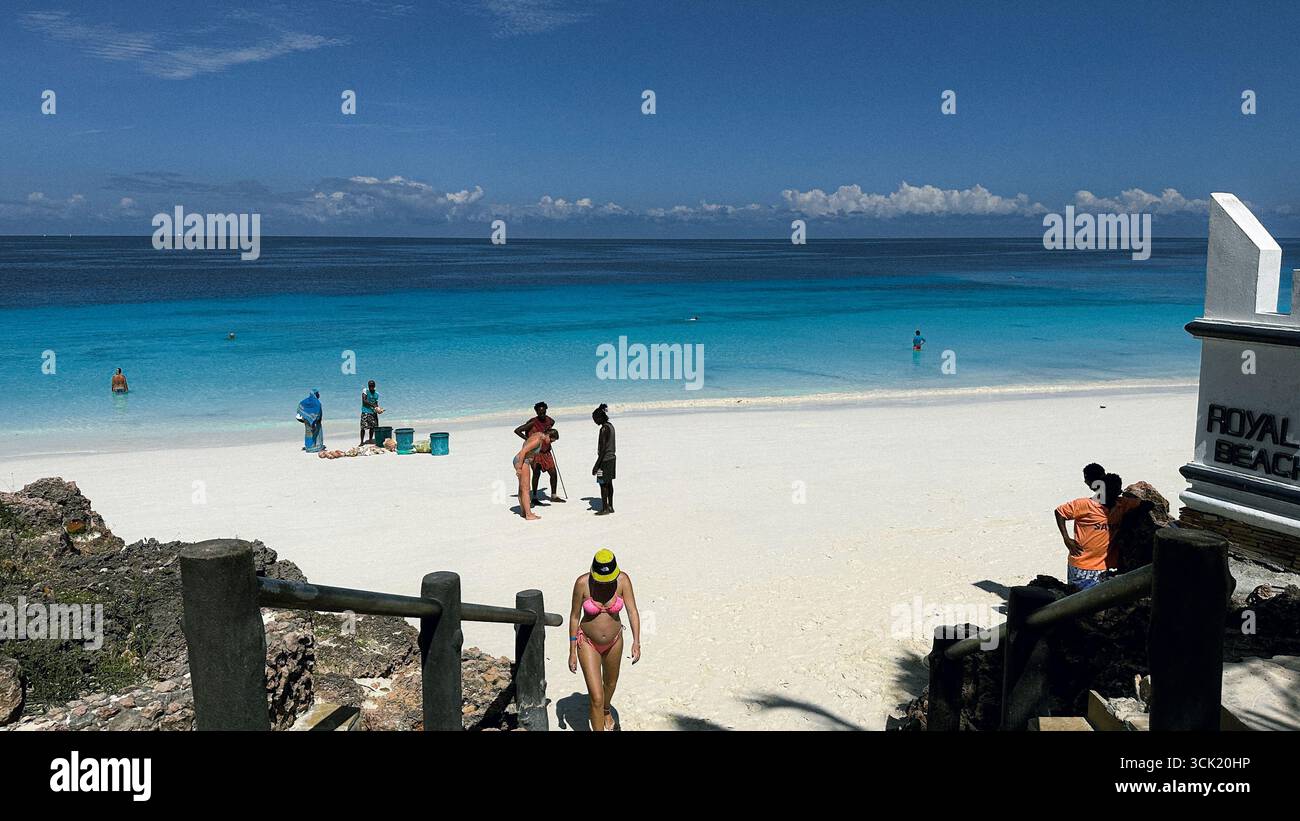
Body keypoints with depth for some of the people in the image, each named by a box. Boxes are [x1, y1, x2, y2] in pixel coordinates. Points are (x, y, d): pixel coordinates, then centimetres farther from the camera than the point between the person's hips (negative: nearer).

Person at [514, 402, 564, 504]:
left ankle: (553, 496, 17)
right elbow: (517, 430, -16)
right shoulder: (533, 423, -15)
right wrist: (527, 439, -20)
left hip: (546, 452, 6)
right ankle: (534, 497, 7)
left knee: (553, 473, 4)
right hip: (535, 453, -6)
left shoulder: (549, 420, 4)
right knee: (536, 474, -5)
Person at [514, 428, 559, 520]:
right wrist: (519, 468, -24)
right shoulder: (537, 440, -23)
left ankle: (523, 511, 28)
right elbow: (523, 451, -27)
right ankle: (529, 514, -7)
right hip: (521, 462, -10)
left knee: (522, 488, 18)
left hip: (525, 461, 10)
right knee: (525, 489, -8)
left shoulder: (540, 437, 7)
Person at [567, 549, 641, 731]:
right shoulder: (582, 583, -25)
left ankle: (606, 710, 62)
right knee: (596, 697, -9)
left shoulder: (622, 580, -21)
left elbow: (632, 611, -20)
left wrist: (636, 641, -33)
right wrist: (572, 652, -10)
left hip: (614, 641, 3)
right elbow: (574, 616, -14)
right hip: (588, 643, -3)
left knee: (610, 682, 29)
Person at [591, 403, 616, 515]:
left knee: (603, 484, -2)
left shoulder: (604, 429, -18)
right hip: (612, 458, 9)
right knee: (609, 483, 15)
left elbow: (603, 449, -21)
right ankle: (610, 507, 21)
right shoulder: (610, 426, 10)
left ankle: (605, 509, 2)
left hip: (605, 460, -9)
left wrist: (596, 465, -19)